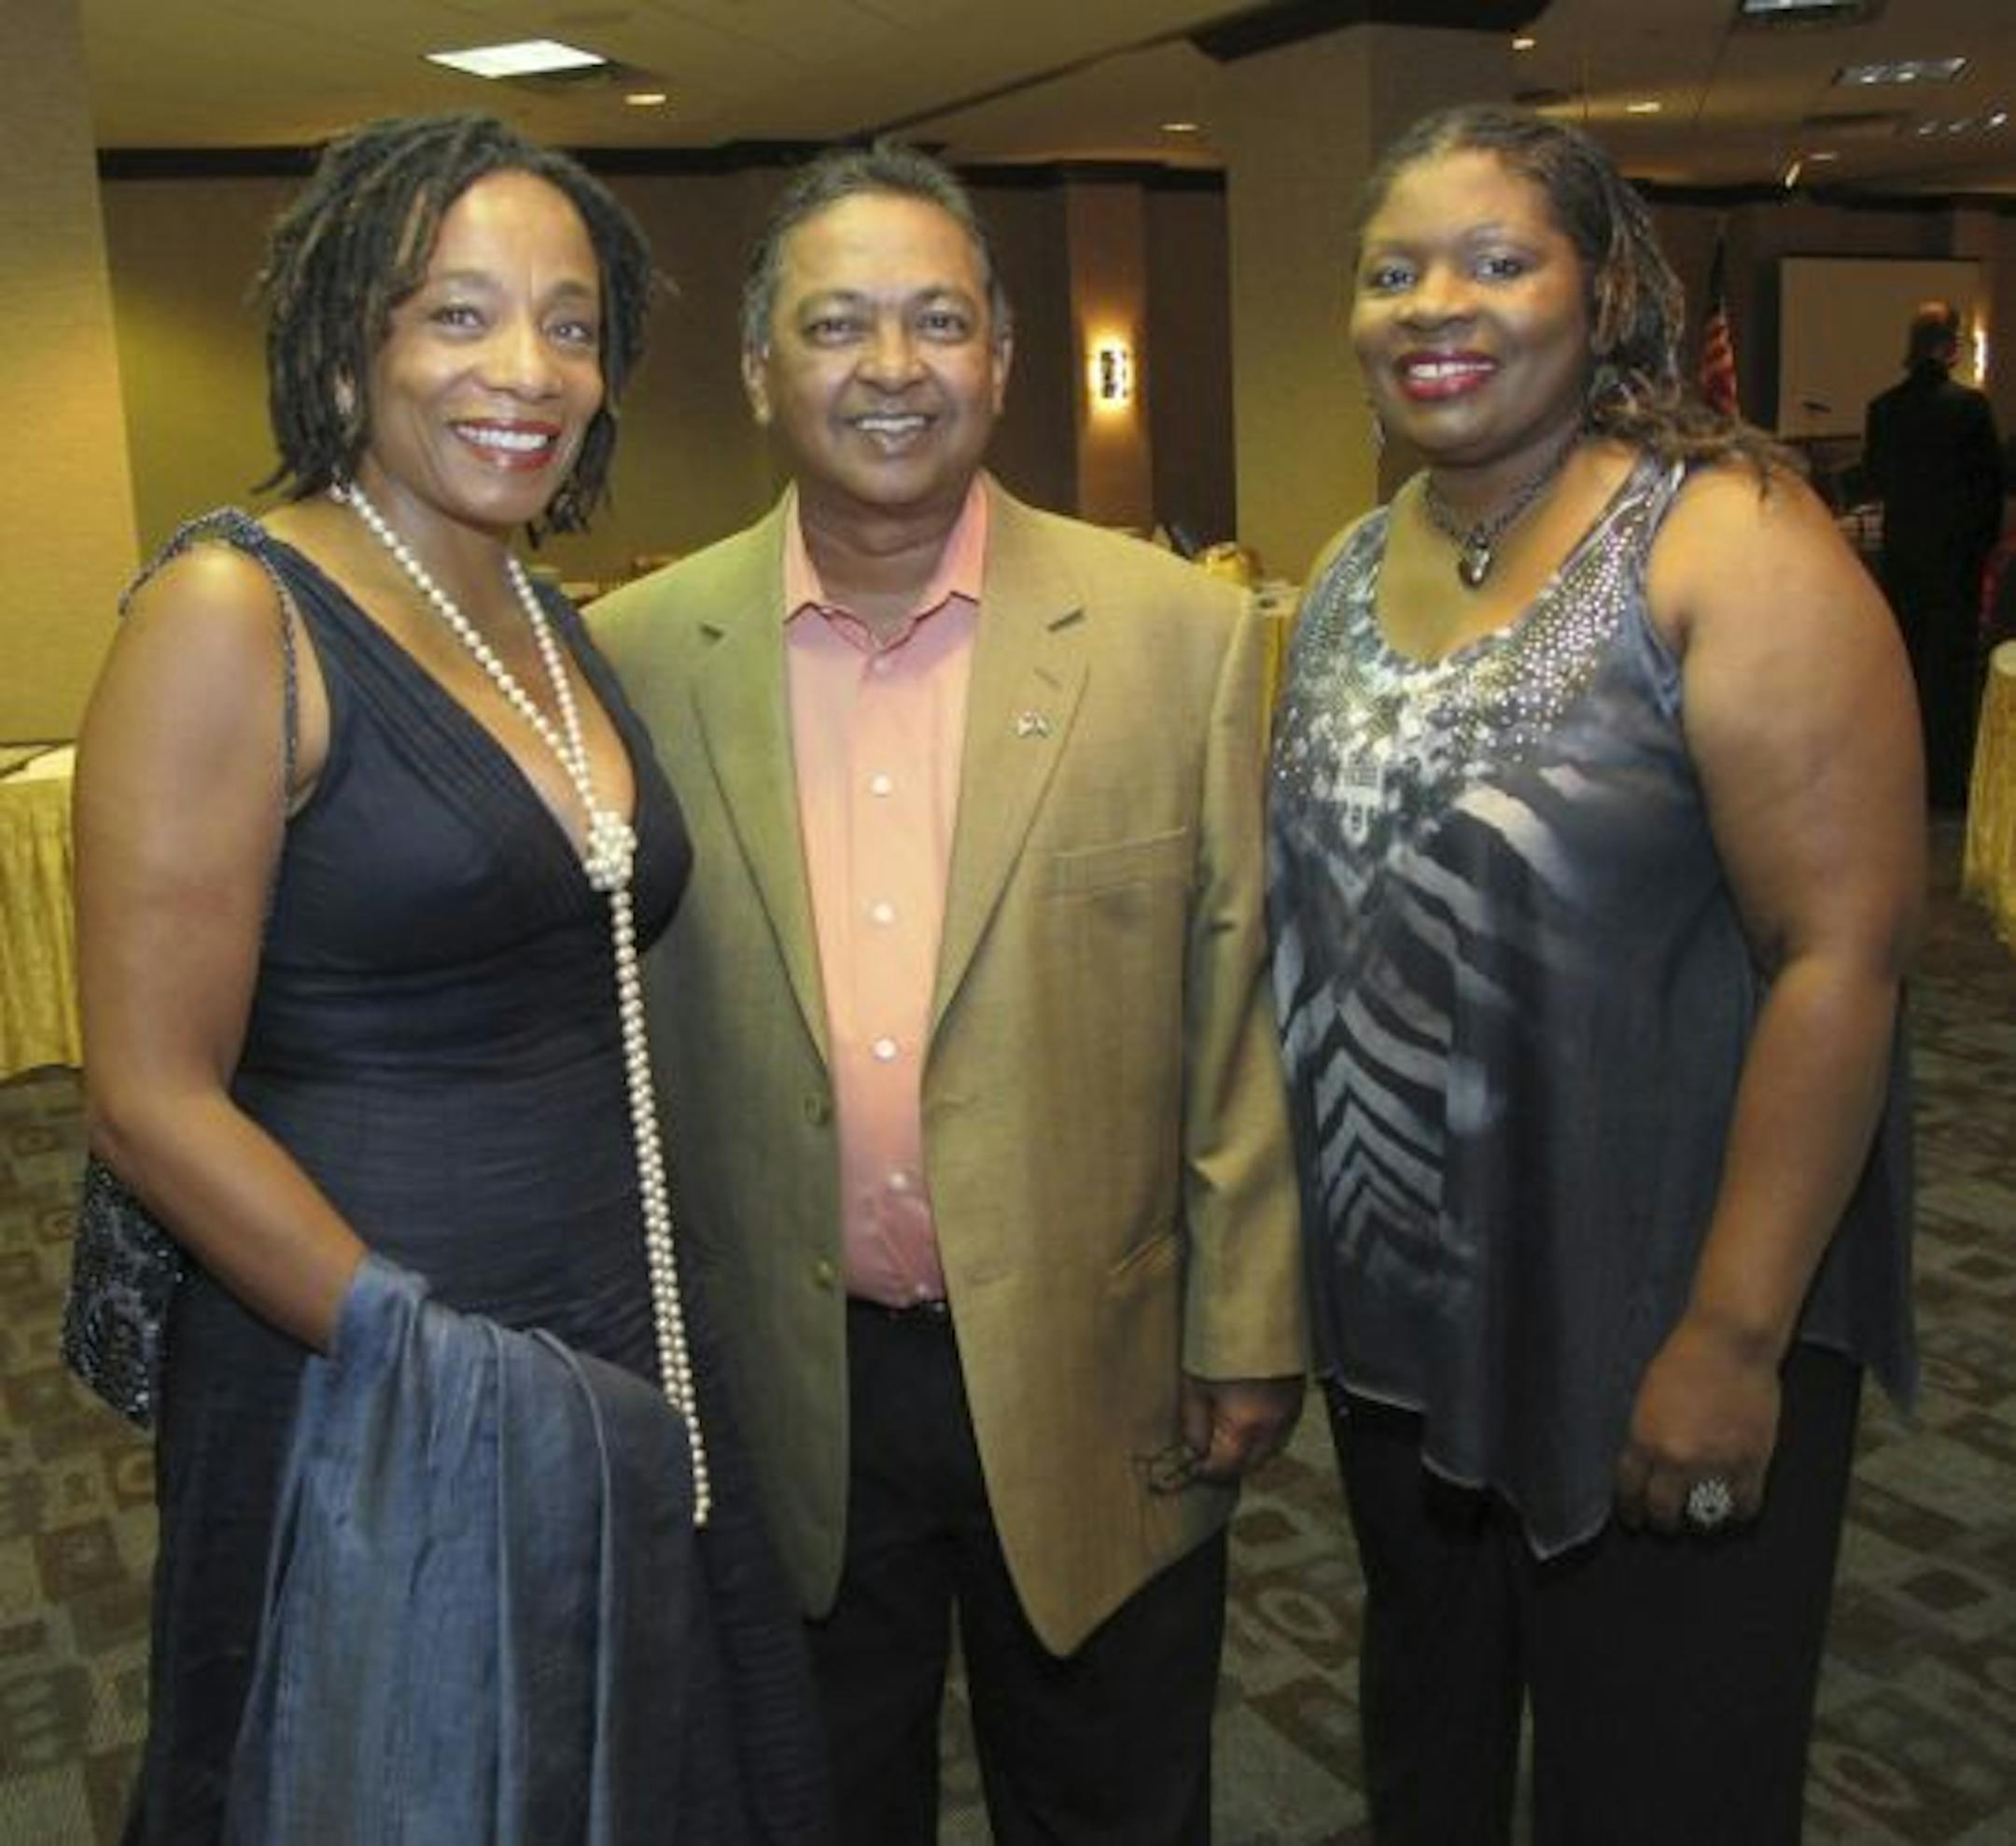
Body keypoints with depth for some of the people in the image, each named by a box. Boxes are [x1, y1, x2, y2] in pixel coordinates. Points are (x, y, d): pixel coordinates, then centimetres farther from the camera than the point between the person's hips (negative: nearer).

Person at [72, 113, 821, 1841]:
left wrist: (645, 1362, 6)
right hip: (373, 1417, -6)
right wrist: (446, 1366, -16)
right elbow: (152, 1100, -16)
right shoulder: (234, 613, -14)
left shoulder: (558, 627, 7)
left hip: (622, 1375, 7)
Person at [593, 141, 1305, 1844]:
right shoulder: (642, 655, -4)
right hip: (780, 1398, 1)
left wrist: (1249, 1335, -3)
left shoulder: (1182, 634, -7)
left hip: (1096, 1388, 0)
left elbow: (1241, 1012, -4)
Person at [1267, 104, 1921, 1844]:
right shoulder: (1347, 575, 4)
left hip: (1655, 1337, -5)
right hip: (1395, 1313, 6)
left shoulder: (1728, 545, -15)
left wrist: (1733, 1337, -21)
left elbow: (1843, 955, -20)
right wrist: (1282, 1242, 8)